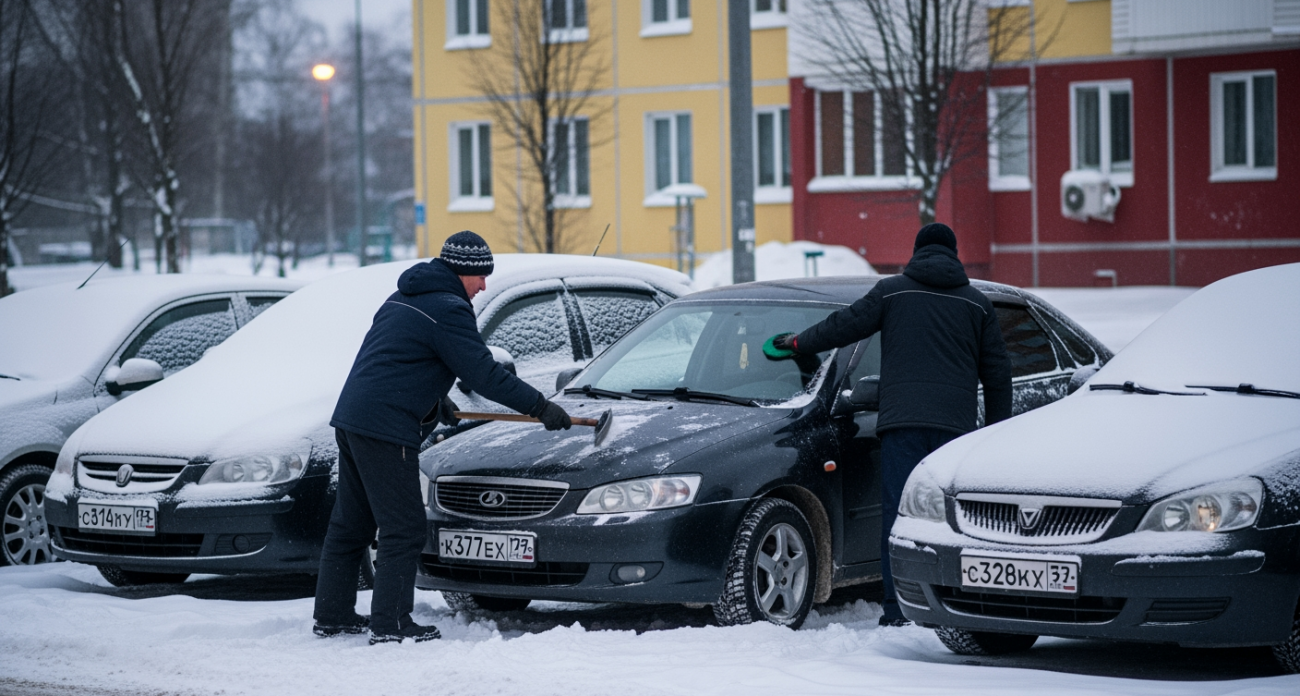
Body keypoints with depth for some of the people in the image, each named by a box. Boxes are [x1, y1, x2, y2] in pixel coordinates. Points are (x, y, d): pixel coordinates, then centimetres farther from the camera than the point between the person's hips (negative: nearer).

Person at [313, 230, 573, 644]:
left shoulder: (403, 298, 19)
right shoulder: (448, 310, -11)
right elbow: (484, 375, -13)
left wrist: (435, 401, 42)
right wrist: (540, 407, -7)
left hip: (350, 418, 10)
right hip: (386, 428, -10)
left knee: (350, 523, 16)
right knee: (403, 529, -5)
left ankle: (332, 615, 21)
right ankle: (390, 624, -6)